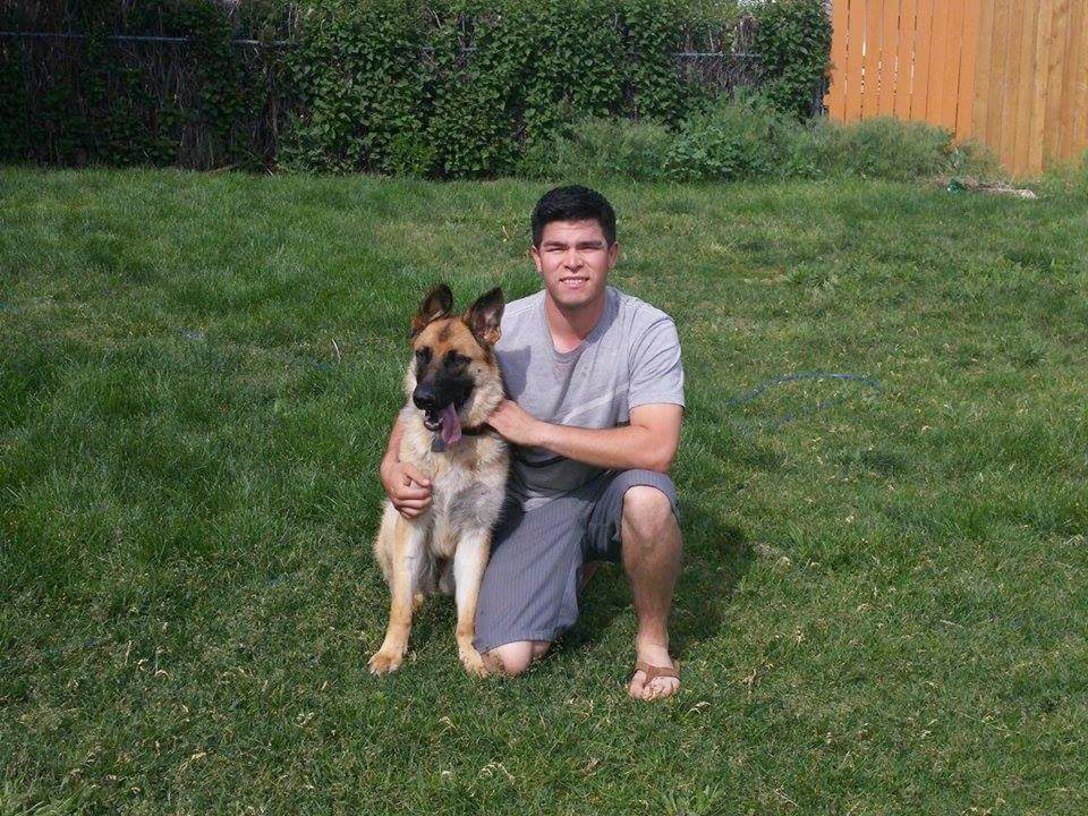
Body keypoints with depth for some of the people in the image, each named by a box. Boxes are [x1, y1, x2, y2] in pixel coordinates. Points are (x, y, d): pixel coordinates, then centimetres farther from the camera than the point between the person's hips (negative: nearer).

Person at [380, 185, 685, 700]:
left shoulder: (647, 330, -19)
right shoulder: (502, 330, -12)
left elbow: (656, 448, -31)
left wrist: (536, 430, -27)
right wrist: (392, 465, -19)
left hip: (609, 491, -2)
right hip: (532, 505, 2)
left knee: (647, 496, -38)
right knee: (506, 659, -16)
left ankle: (652, 642, -9)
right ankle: (576, 567, 18)